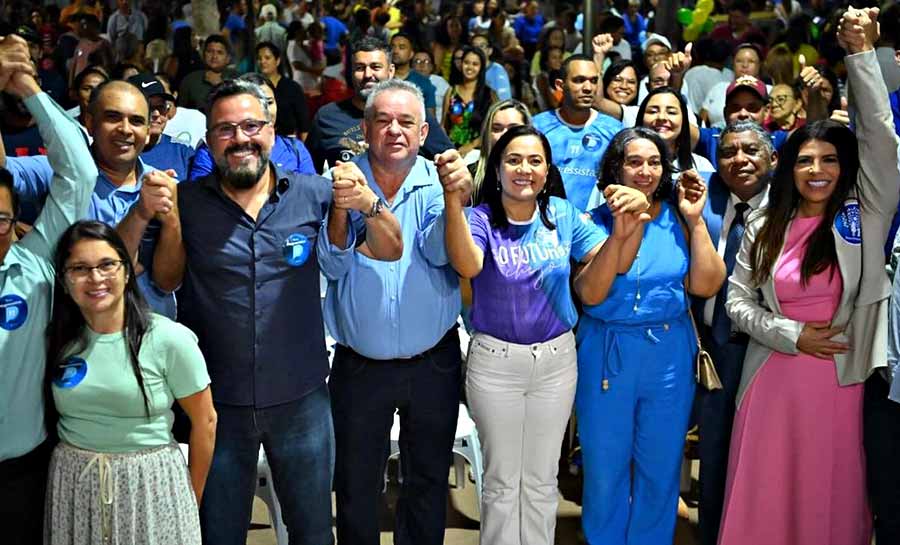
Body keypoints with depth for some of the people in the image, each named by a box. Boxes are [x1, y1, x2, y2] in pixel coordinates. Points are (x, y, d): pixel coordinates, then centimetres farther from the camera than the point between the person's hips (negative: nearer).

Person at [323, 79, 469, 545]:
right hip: (359, 366, 0)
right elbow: (335, 266, -16)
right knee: (356, 486, 14)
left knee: (428, 481, 16)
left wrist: (455, 200, -40)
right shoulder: (343, 182, -6)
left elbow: (440, 253, -21)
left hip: (433, 362, 1)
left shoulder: (437, 181, -5)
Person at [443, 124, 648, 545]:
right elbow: (467, 266, -33)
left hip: (556, 358, 2)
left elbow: (607, 266, -8)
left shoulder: (563, 215, -2)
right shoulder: (480, 218, -12)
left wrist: (628, 221, -28)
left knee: (541, 481, 15)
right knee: (502, 481, 11)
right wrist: (452, 198, -48)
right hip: (494, 360, -2)